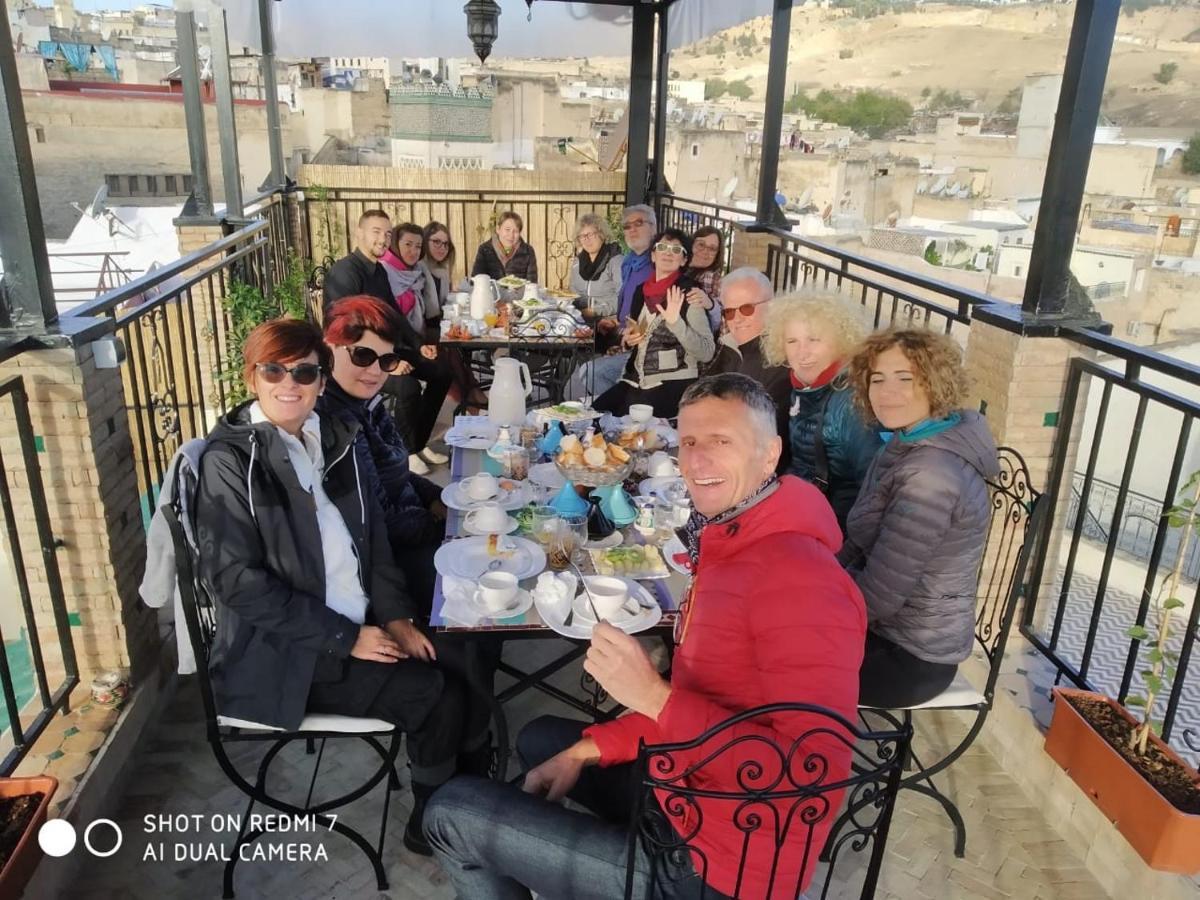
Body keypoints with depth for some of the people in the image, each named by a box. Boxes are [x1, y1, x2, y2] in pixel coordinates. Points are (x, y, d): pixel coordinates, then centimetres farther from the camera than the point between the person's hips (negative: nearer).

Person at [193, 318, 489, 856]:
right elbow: (237, 581, -18)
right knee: (441, 697, -16)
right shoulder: (230, 459, -13)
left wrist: (395, 614, -3)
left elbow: (372, 533, 11)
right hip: (284, 652, -6)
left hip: (361, 624, 6)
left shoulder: (331, 438, 6)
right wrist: (344, 638, -19)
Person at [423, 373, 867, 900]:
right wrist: (590, 747, 5)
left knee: (453, 812, -1)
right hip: (689, 796, 10)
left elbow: (816, 775, -31)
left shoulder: (797, 578, -27)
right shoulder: (731, 544, 6)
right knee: (541, 739, 29)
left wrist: (655, 697, -32)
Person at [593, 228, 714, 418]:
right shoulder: (641, 290, 8)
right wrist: (627, 339, 2)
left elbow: (707, 353, -18)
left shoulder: (688, 294, -10)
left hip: (674, 382, -6)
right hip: (638, 378, 6)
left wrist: (675, 322, -28)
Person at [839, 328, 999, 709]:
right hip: (888, 629, 8)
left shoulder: (931, 475, -29)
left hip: (911, 656, -8)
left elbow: (877, 597, -27)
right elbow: (863, 546, 8)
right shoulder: (908, 445, 2)